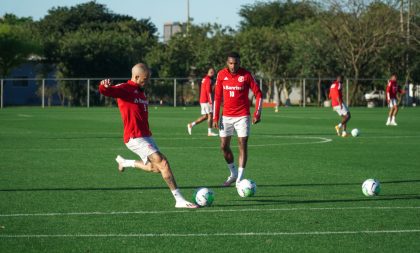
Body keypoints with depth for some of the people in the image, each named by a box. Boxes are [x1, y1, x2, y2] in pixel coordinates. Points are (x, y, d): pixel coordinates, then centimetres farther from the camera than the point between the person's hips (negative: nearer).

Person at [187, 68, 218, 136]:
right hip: (206, 101, -9)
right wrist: (210, 101, -20)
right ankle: (209, 132, -6)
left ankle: (191, 125, 8)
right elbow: (208, 91, -19)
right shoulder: (208, 80, -12)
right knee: (210, 115, -6)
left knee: (205, 116, 10)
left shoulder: (204, 79, 17)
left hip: (202, 100, 9)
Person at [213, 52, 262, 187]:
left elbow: (258, 94, -2)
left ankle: (239, 179, -2)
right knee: (224, 146, 3)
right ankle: (233, 173, 23)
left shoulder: (246, 75, -7)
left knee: (243, 146, -6)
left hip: (242, 116, -3)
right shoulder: (221, 74, 0)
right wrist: (215, 117, 2)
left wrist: (257, 113, -12)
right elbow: (217, 97, 6)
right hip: (226, 116, 3)